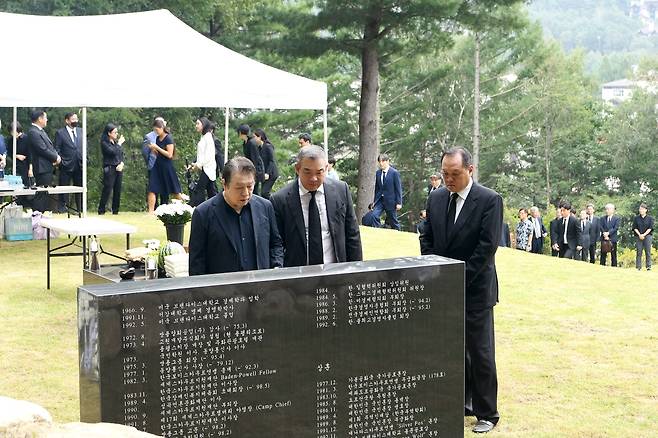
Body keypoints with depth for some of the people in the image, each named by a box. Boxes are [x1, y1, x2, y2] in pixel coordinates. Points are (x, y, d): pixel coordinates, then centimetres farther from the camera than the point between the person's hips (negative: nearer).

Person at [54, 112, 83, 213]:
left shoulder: (81, 131, 12)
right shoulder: (60, 133, -2)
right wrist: (60, 161, -11)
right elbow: (57, 149, -3)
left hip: (79, 165, 4)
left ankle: (80, 208, 14)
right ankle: (62, 208, 7)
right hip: (66, 166, -4)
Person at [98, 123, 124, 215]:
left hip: (119, 168, 6)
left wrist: (122, 163, -3)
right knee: (107, 189, -9)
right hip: (109, 168, -6)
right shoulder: (104, 143, -6)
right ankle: (101, 210, -4)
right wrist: (119, 144, -6)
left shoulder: (117, 142, 12)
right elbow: (113, 152, -18)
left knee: (117, 190, 5)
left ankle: (115, 210, 12)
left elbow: (122, 154, 14)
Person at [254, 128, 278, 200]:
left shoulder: (268, 146, -14)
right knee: (264, 193, 7)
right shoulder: (259, 148, 9)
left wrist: (268, 173, -21)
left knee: (264, 193, -16)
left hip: (271, 174, -8)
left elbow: (272, 161, -16)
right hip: (264, 174, 8)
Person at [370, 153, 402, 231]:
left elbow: (398, 188, -6)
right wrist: (375, 201, 13)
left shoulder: (394, 173, -6)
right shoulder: (378, 173, 9)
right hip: (380, 200, 4)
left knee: (393, 221, 4)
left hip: (390, 201, -4)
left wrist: (399, 202, -10)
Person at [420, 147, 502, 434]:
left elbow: (487, 246, -14)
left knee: (480, 354, 0)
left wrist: (459, 279, -15)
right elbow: (427, 239, 11)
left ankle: (487, 413, 10)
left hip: (475, 290, -5)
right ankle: (464, 402, 21)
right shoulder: (436, 198, 7)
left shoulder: (489, 200, -9)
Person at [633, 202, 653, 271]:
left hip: (647, 236, -1)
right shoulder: (636, 218, 8)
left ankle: (648, 266, -1)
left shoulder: (650, 218, 4)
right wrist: (639, 234, -9)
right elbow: (635, 228, 6)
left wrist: (644, 234, -11)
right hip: (639, 236, 1)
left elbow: (650, 228, -1)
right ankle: (638, 267, -1)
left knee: (648, 251, -4)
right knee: (638, 252, -3)